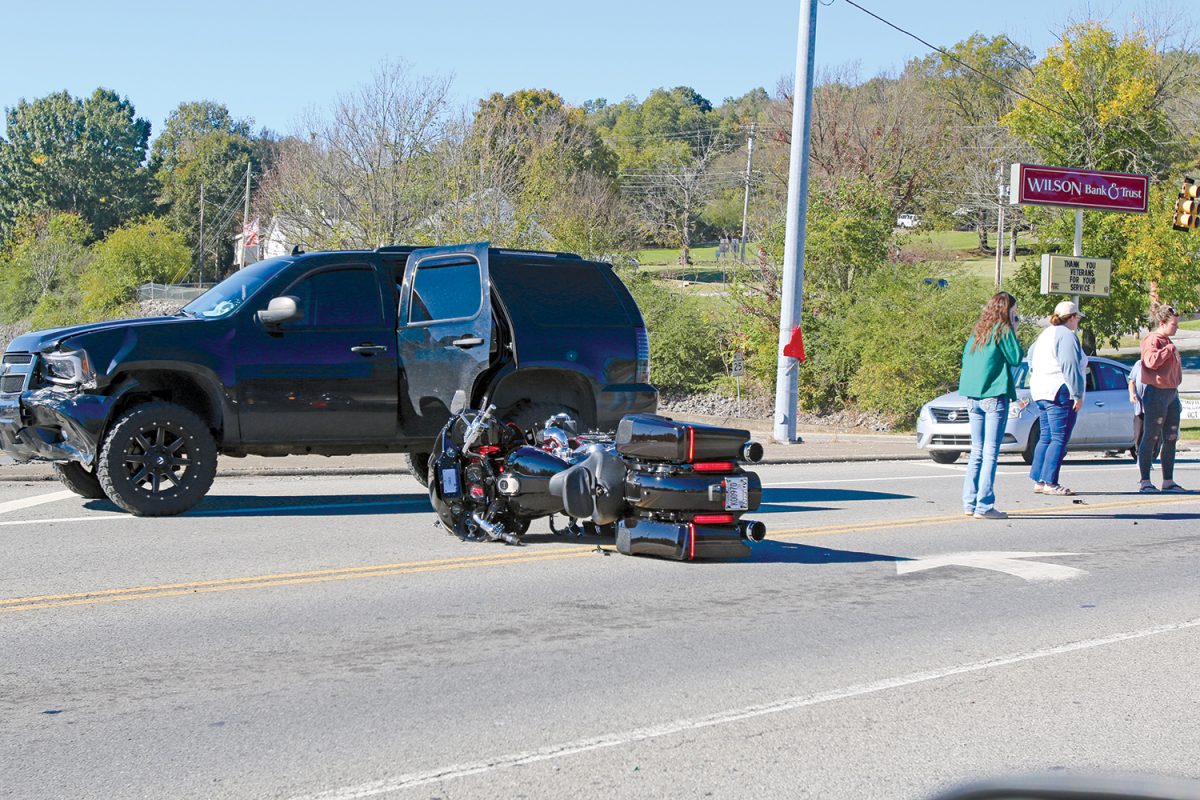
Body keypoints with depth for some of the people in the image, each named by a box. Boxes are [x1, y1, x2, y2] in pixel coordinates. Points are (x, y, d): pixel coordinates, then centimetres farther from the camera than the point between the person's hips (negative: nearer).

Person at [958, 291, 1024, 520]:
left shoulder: (977, 331, 15)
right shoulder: (1003, 330, -6)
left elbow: (966, 358, 18)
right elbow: (1016, 358, -4)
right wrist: (1013, 333, 4)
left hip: (972, 397, 7)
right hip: (994, 396, -7)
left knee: (977, 451, 12)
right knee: (990, 452, -6)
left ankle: (970, 502, 11)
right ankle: (984, 506, -9)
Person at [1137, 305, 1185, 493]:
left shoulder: (1167, 342, 20)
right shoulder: (1152, 339, -10)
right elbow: (1151, 361, -28)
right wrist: (1168, 350, -22)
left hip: (1171, 393, 10)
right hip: (1157, 394, -10)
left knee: (1171, 439, 10)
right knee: (1151, 438, -6)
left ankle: (1168, 481, 16)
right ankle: (1145, 482, -3)